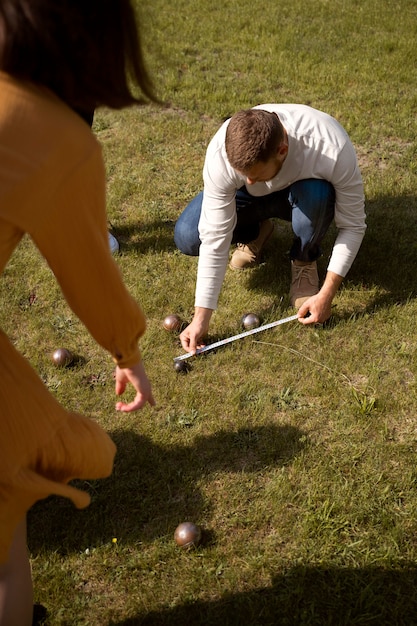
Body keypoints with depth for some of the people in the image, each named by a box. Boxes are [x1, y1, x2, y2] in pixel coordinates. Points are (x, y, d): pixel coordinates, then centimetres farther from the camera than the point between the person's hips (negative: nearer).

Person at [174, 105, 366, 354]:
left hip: (307, 194, -1)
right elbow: (214, 239, -30)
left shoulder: (332, 150, -38)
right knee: (187, 237, -21)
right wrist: (201, 318, -29)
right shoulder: (221, 153, -35)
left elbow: (353, 226, -25)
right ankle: (255, 233, 11)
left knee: (317, 193, -38)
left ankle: (305, 261, -5)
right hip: (252, 197, 1)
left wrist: (326, 295, -28)